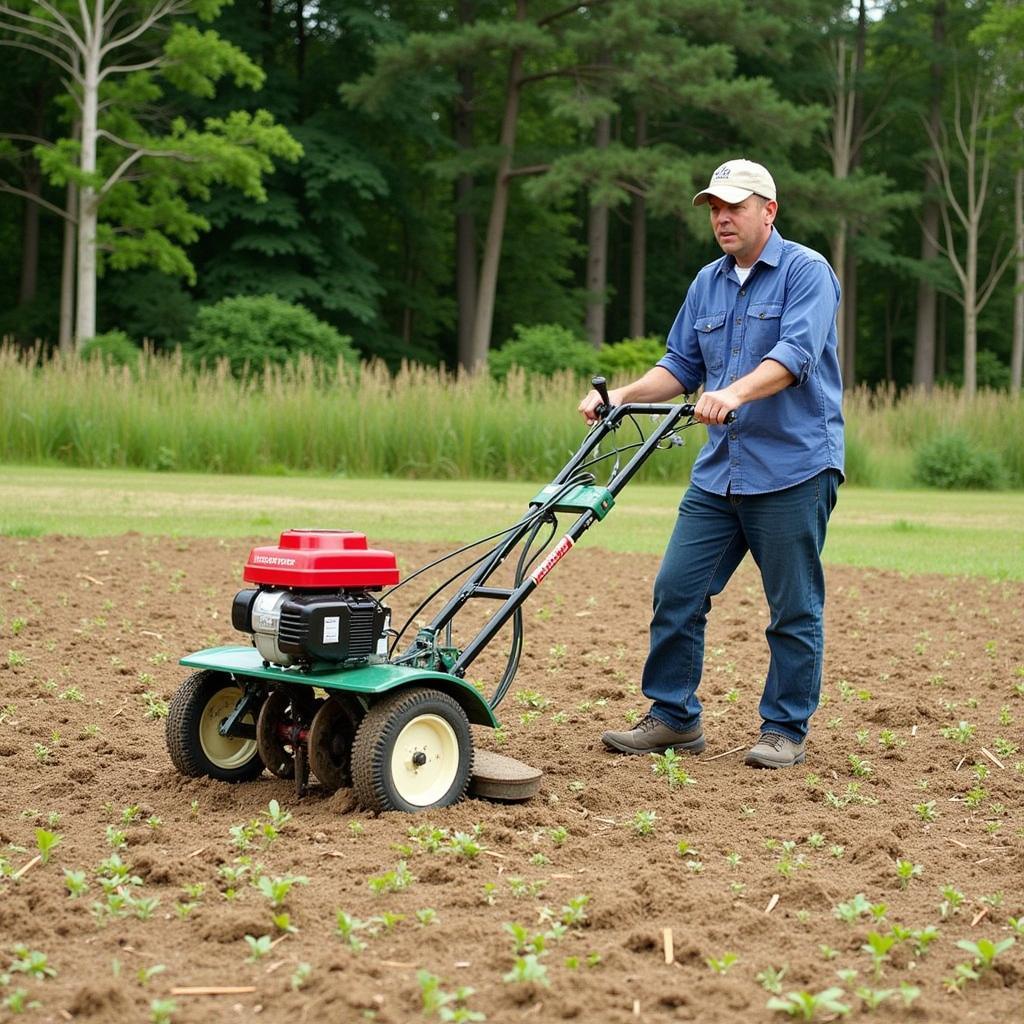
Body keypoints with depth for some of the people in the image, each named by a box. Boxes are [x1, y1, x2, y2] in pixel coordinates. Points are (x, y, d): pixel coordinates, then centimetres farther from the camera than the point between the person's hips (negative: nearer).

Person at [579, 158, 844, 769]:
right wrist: (622, 395, 2)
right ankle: (673, 717, 14)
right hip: (719, 469, 7)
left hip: (794, 471, -6)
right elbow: (681, 366, 18)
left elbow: (795, 353, -21)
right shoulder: (708, 284, 16)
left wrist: (735, 392, -36)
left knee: (795, 609, 1)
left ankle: (785, 731, 12)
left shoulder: (807, 272, -6)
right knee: (677, 592, 3)